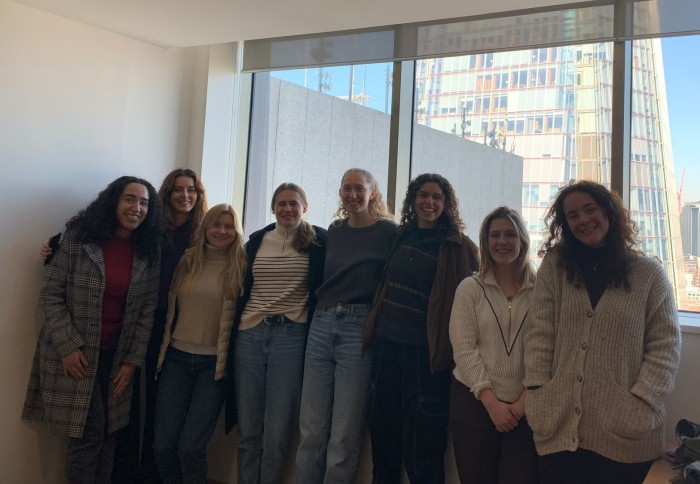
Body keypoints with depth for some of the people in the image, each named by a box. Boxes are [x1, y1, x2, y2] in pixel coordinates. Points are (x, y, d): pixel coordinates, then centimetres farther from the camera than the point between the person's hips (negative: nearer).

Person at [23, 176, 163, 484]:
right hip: (73, 352, -3)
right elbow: (50, 295, -9)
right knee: (89, 432, -4)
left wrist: (133, 359, -1)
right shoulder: (78, 238, -9)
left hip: (117, 355, 4)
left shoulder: (148, 252, 1)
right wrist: (68, 347, -15)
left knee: (107, 433, 9)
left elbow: (148, 310, 3)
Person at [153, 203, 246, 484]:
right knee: (163, 444, 1)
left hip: (214, 363, -3)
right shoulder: (187, 260, 7)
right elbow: (169, 307, 16)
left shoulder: (241, 266, -3)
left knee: (191, 446, -8)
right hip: (177, 358, 3)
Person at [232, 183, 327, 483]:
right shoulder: (257, 240, 13)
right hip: (250, 334, 3)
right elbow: (243, 288, 17)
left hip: (291, 335, -3)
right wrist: (233, 330, 13)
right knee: (247, 429, 7)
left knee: (277, 433, -2)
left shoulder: (319, 241, 2)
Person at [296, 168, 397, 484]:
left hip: (360, 329, -5)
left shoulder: (388, 232, -1)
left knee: (344, 437, -1)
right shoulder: (333, 231, 15)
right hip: (321, 325, 5)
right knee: (310, 431, 6)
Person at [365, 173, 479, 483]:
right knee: (382, 433, 14)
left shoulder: (459, 247, -5)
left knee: (421, 446, 3)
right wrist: (372, 327, 15)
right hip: (386, 344, 5)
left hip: (424, 351, -5)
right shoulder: (401, 237, 10)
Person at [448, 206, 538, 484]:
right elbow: (463, 349, -5)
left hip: (524, 406, 0)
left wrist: (524, 401, -10)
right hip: (474, 401, 0)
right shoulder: (469, 288, 1)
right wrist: (491, 402, -11)